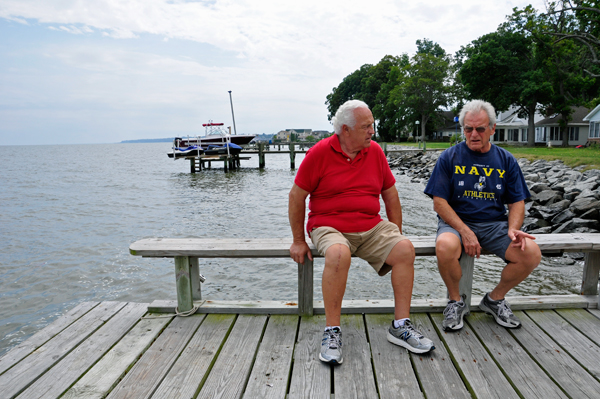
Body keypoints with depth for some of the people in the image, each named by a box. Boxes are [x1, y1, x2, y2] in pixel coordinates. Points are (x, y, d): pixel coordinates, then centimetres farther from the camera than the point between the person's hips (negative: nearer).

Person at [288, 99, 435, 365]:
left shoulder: (375, 151, 7)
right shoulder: (319, 153, -6)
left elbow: (390, 194, 14)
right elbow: (296, 196, -3)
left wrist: (395, 235, 10)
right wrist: (298, 241, -3)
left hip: (371, 227, 4)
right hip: (329, 226, -4)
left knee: (405, 249, -18)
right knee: (339, 254, -35)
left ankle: (400, 326, -5)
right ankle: (331, 332, -19)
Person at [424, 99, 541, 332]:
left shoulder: (506, 160, 9)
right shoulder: (450, 157, 0)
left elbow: (517, 202, 10)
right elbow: (439, 202, -6)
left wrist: (513, 229, -12)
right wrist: (465, 231, -18)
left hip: (495, 223, 4)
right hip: (456, 222, -3)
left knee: (531, 253, -21)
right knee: (445, 247, -36)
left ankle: (494, 300, 8)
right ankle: (455, 301, -4)